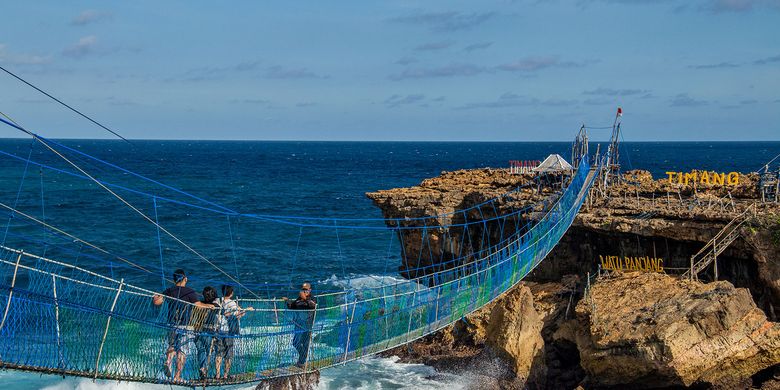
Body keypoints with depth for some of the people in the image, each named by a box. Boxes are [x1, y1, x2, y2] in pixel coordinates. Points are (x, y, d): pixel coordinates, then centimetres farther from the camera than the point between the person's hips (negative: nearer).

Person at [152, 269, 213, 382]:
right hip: (185, 326, -3)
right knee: (182, 351, 3)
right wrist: (208, 306, -3)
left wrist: (155, 298, 20)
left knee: (172, 346, 23)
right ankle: (177, 376, 2)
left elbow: (156, 302, -1)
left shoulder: (169, 291, 4)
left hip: (172, 324, 3)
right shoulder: (190, 292, -4)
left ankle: (168, 361, -4)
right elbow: (198, 304, -18)